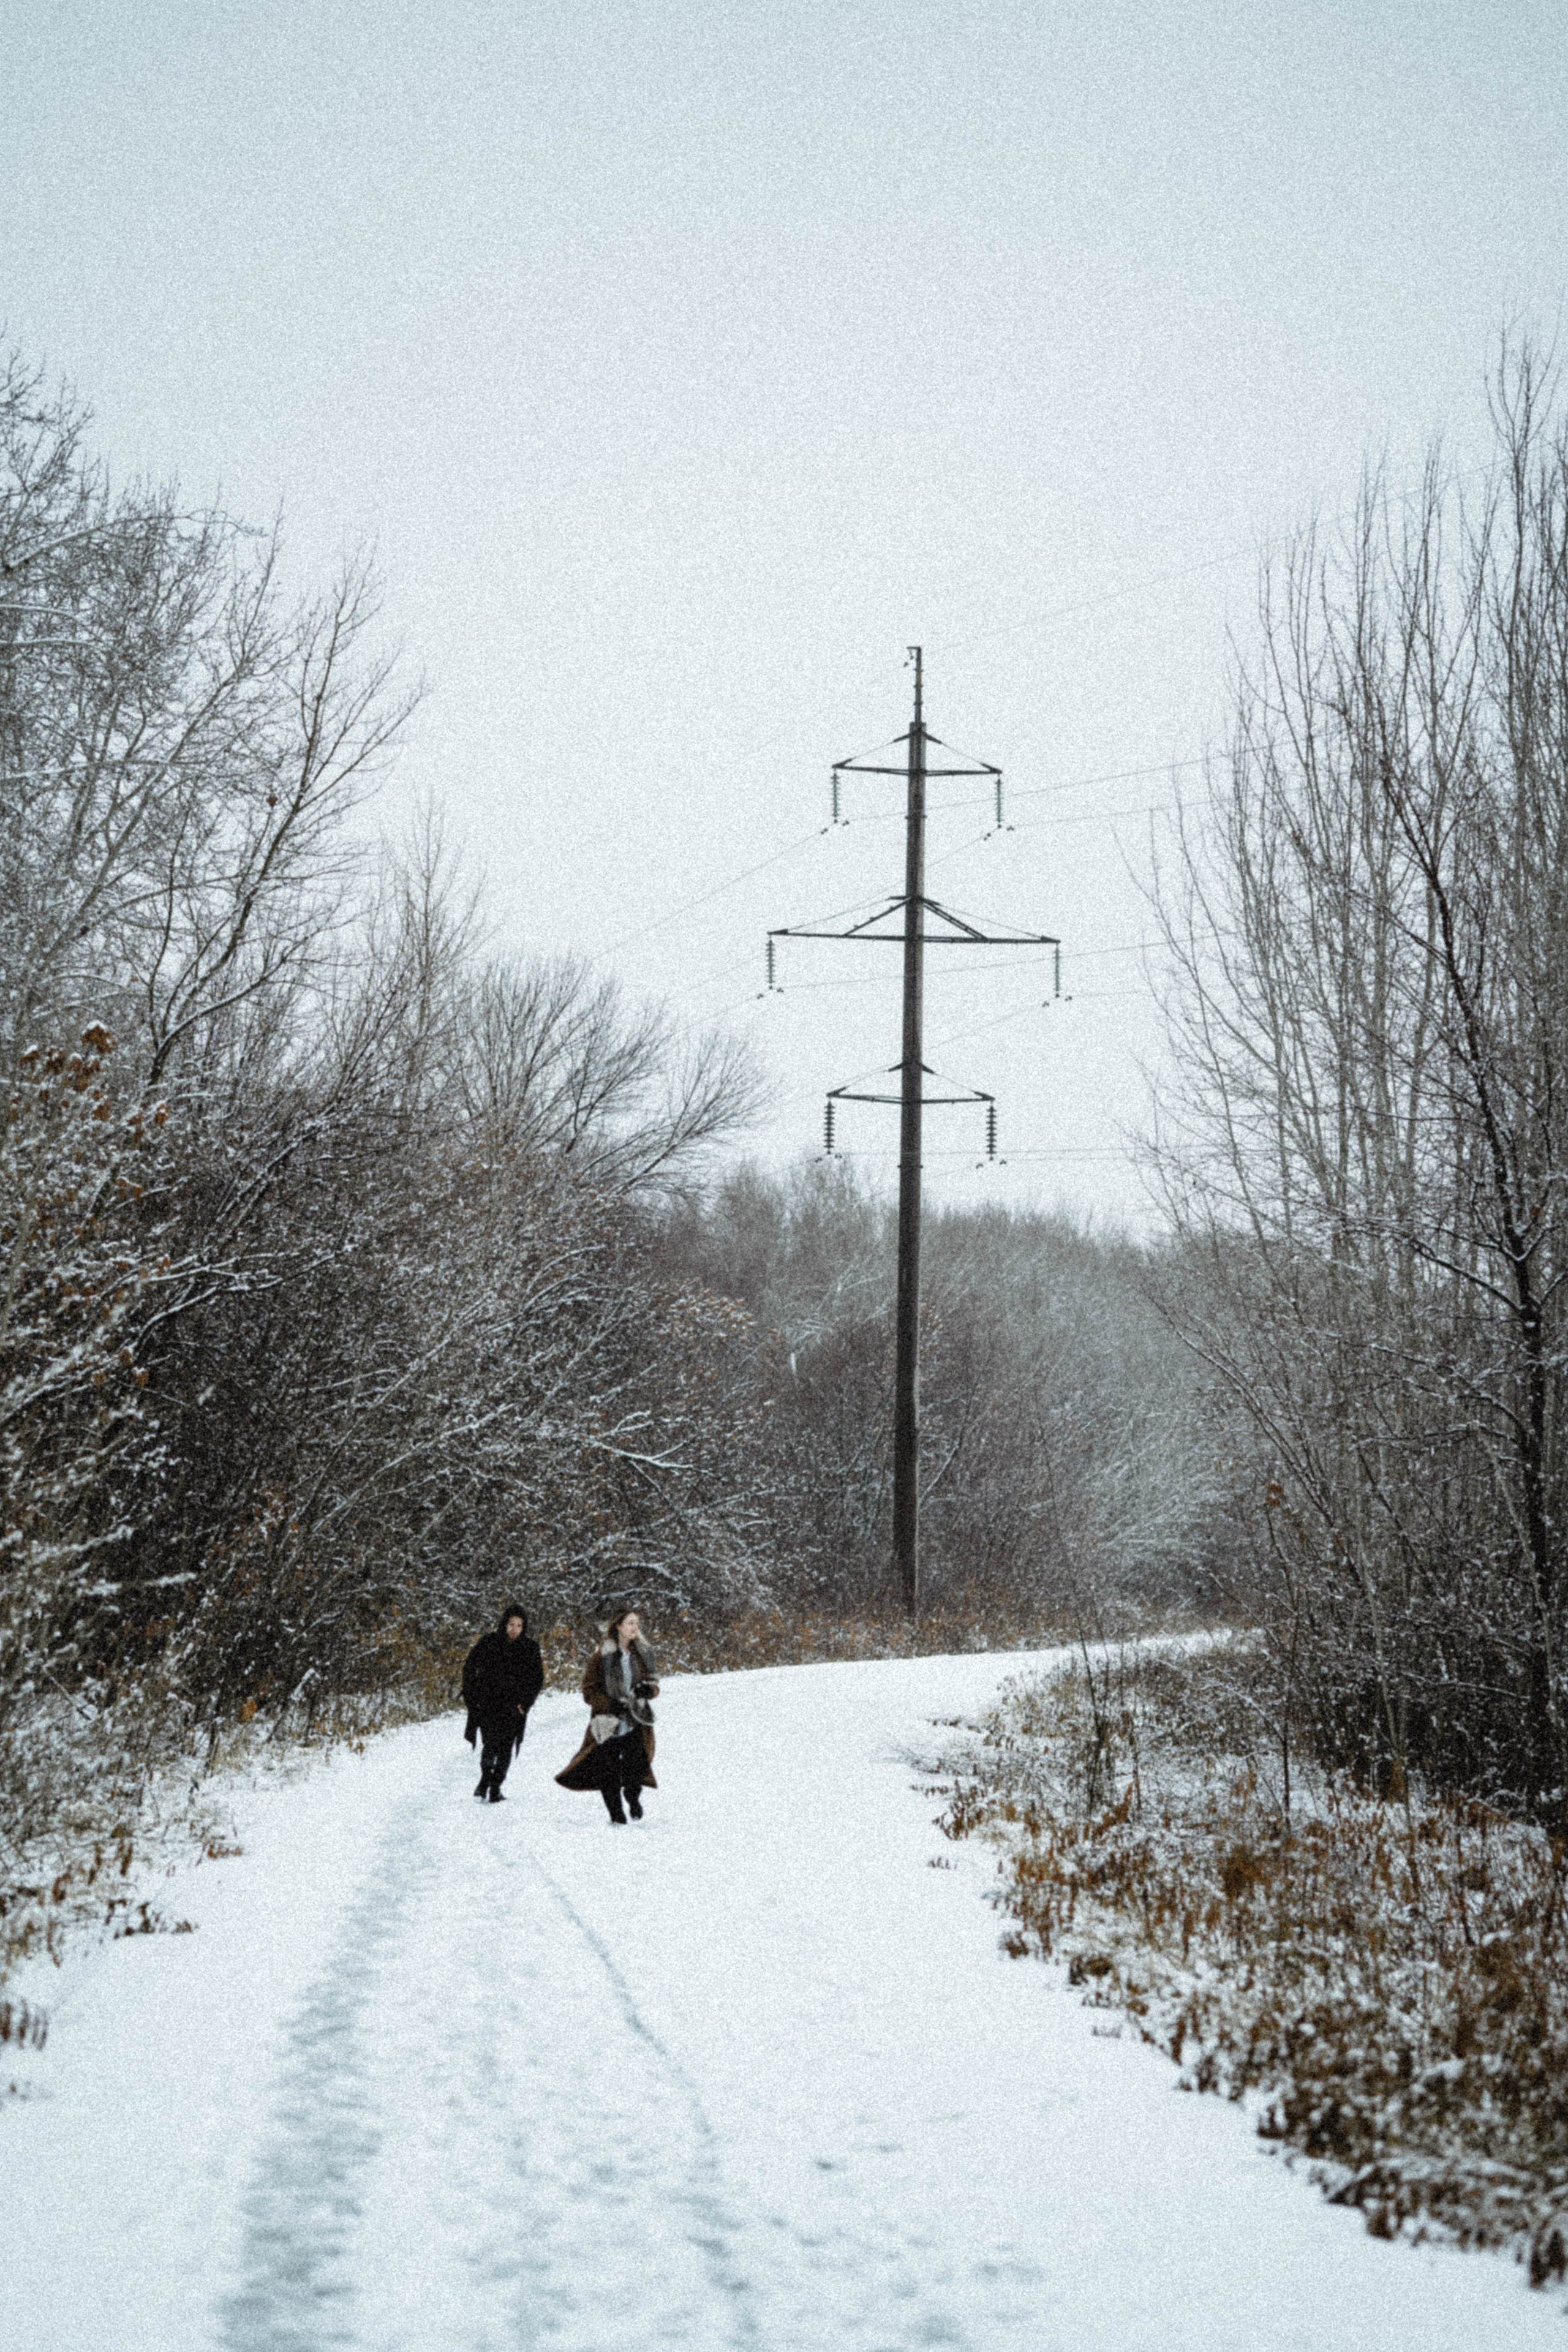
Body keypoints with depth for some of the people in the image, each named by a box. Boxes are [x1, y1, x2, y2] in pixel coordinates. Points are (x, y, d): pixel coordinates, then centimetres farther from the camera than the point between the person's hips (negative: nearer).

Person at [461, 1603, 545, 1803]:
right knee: (490, 1744, -15)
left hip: (513, 1706, 1)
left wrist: (525, 1703, -1)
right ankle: (485, 1779, 5)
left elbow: (537, 1680, 10)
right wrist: (471, 1696, 1)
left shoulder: (530, 1649, 4)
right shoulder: (487, 1643, 0)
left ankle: (496, 1787, 11)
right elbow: (469, 1668, 7)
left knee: (506, 1749, -1)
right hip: (487, 1703, -1)